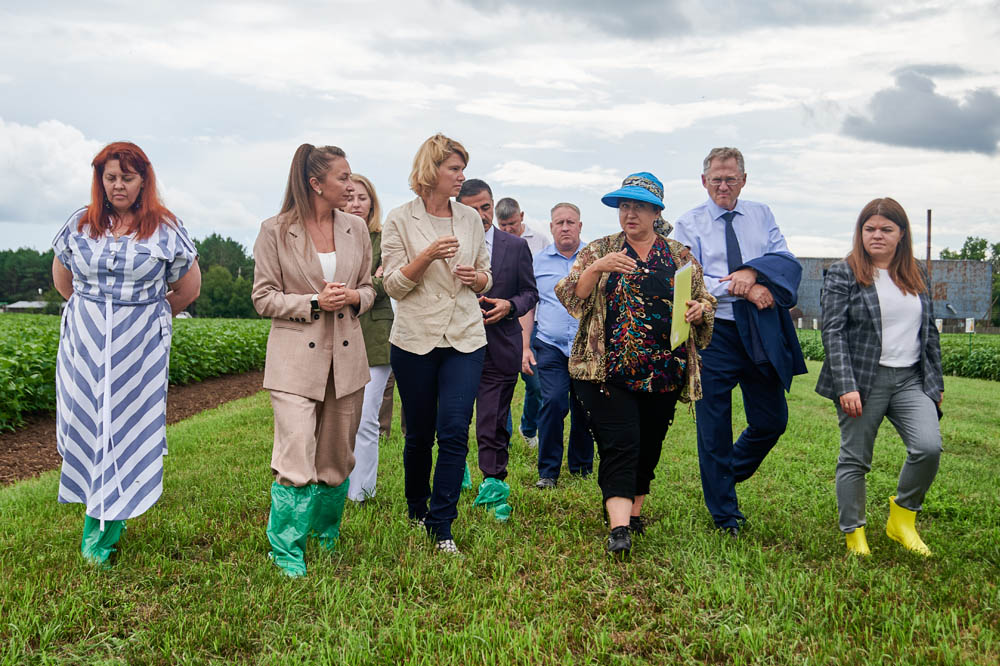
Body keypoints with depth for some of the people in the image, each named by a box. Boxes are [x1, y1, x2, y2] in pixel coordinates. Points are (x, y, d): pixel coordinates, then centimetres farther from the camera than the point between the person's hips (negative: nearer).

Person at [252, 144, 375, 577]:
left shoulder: (356, 228, 8)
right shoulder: (275, 231, -4)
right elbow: (264, 298, -2)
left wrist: (354, 297, -6)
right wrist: (314, 302, -15)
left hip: (346, 357, 5)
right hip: (296, 358, -4)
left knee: (337, 458, 12)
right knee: (296, 460, -11)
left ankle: (327, 538, 32)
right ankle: (286, 551, 6)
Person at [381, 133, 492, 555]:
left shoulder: (471, 219, 10)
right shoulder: (399, 220, 0)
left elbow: (486, 279, 18)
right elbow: (392, 285, -4)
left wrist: (476, 278, -6)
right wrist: (427, 257, -18)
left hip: (465, 339, 2)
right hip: (415, 340, -2)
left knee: (454, 432, -9)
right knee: (419, 433, 9)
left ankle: (442, 527, -1)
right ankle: (417, 509, 32)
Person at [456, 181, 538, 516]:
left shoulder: (516, 246, 6)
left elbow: (530, 292, 10)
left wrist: (509, 306, -9)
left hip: (500, 347, 0)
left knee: (493, 424, -1)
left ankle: (493, 485, 11)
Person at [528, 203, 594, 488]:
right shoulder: (538, 261, 8)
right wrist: (525, 347, 3)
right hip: (551, 346, 0)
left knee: (584, 408, 6)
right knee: (553, 402, -14)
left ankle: (582, 466, 24)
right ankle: (548, 471, -4)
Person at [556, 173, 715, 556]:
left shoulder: (680, 257, 11)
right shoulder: (600, 250, 7)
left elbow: (705, 301, 16)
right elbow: (570, 296, -2)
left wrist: (699, 309, -8)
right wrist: (597, 267, -18)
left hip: (663, 374, 3)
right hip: (608, 370, -3)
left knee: (649, 447, 11)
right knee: (619, 446, -11)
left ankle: (633, 513, 28)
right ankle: (618, 529, -15)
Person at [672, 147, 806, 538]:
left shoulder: (761, 216, 11)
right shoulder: (689, 224, 2)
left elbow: (788, 263, -1)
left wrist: (753, 271, -20)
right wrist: (741, 289, -18)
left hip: (762, 334, 3)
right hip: (714, 334, -3)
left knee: (772, 420, 8)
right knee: (714, 426, 4)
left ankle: (729, 473, 36)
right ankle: (724, 514, 19)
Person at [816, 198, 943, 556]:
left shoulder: (917, 275, 15)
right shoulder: (842, 274, -2)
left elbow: (930, 332, 20)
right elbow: (833, 333, -8)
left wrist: (935, 381, 17)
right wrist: (845, 386, -16)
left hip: (911, 379, 4)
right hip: (864, 380, -4)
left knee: (929, 447, -14)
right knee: (854, 459, 1)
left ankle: (902, 516, 9)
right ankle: (854, 536, 15)